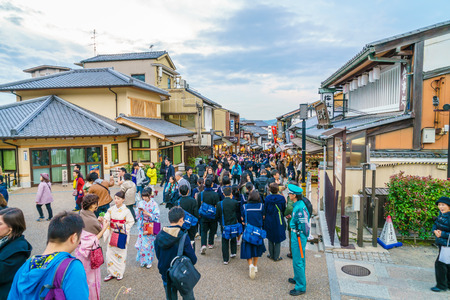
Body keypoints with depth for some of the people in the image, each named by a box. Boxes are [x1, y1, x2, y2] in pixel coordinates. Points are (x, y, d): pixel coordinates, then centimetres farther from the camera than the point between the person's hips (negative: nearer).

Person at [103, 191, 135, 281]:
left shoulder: (126, 211, -9)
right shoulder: (111, 210, -1)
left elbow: (131, 222, -5)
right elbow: (106, 220, -8)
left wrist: (122, 225, -17)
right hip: (112, 234, 3)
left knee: (121, 253, 5)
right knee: (110, 253, 5)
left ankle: (120, 273, 24)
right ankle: (111, 273, 23)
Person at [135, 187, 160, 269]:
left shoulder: (154, 204, -10)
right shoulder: (141, 203, 3)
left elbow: (156, 216, -12)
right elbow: (138, 216, 10)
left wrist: (147, 213, -21)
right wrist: (139, 211, -11)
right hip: (142, 226, 3)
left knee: (149, 244, 3)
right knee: (142, 244, 5)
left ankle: (149, 261, 20)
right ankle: (142, 260, 23)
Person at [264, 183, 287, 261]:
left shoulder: (267, 198, -10)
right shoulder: (282, 198, -13)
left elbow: (265, 210, 0)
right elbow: (284, 210, -3)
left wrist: (265, 218, 13)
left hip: (269, 221, 2)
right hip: (278, 222, -2)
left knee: (270, 238, 16)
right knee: (278, 239, 9)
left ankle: (271, 255, 25)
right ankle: (276, 257, 15)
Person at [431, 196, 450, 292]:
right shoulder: (442, 213, 2)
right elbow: (436, 224, 12)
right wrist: (435, 231, -6)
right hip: (442, 243, 8)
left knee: (439, 264, -2)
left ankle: (442, 285, 12)